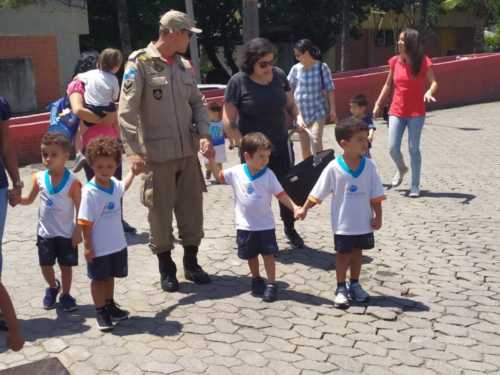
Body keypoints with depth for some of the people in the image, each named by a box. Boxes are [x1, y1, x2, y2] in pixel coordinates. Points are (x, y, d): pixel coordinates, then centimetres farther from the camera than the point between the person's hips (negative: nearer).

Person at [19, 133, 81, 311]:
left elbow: (79, 208, -10)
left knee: (66, 265, 10)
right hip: (45, 232, 3)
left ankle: (65, 294, 30)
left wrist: (78, 231, -11)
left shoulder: (72, 181, -16)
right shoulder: (39, 178, -5)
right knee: (45, 265, 12)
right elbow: (29, 199, 8)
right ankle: (53, 287, 41)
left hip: (66, 233, -3)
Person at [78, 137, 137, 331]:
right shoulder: (89, 192, -23)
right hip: (98, 248, -6)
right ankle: (100, 312, 22)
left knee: (110, 276, 21)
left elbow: (123, 187, 25)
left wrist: (133, 172, 29)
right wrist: (87, 246, -18)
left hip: (117, 244, 6)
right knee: (98, 278, 10)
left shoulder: (114, 183, -3)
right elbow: (85, 222, -19)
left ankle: (110, 306, 38)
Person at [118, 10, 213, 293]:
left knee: (192, 208, 10)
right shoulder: (140, 64, -10)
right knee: (160, 211, 5)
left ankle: (191, 262, 27)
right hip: (158, 154, -5)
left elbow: (197, 103, 15)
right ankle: (166, 268, 21)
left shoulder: (185, 66, 9)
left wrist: (204, 134, -1)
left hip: (188, 152, 6)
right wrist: (135, 151, -22)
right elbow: (127, 112, -14)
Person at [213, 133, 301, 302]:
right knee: (251, 255, 16)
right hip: (245, 225, 2)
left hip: (265, 225, -2)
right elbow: (219, 176, 8)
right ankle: (256, 279, 37)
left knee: (268, 254, 1)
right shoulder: (236, 172, -7)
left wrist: (294, 207, -21)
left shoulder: (268, 175, -10)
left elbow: (281, 195, -9)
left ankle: (271, 284, 13)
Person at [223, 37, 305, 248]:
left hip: (280, 146, 4)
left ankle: (290, 229, 33)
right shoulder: (238, 82, -13)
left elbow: (290, 104, 13)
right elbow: (228, 122, -12)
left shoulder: (279, 75, -1)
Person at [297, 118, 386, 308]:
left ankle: (354, 285, 32)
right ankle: (341, 288, 22)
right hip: (343, 223, -3)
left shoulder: (369, 166, -7)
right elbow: (317, 193, -7)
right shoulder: (334, 168, -15)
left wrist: (378, 216, -6)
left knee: (357, 252, 16)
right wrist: (304, 208, -9)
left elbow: (376, 196, -2)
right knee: (343, 254, 8)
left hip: (364, 222, 3)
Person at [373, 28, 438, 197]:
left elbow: (434, 82, -11)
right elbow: (388, 85, 12)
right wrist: (378, 104, 12)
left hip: (416, 113, -3)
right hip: (396, 111, 3)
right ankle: (401, 169, 30)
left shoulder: (423, 62, -8)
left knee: (413, 148, 1)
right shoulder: (395, 61, 2)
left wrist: (429, 92, -33)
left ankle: (415, 185, 12)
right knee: (393, 147, -3)